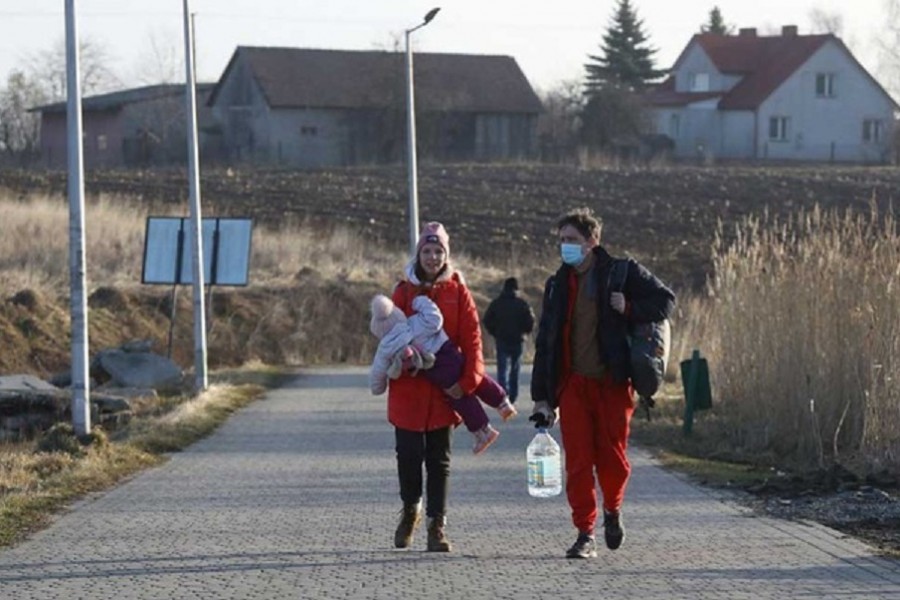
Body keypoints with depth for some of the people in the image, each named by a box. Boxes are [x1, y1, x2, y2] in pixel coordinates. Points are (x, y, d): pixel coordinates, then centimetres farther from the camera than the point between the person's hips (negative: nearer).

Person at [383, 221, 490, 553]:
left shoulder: (458, 292, 1)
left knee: (439, 460, 3)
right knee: (409, 456, 2)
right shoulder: (404, 291, 3)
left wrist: (466, 381, -14)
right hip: (409, 388, 0)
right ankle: (410, 510, 26)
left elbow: (472, 339, -4)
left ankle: (437, 525, 7)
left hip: (445, 390, 0)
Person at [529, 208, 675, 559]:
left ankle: (612, 510, 30)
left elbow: (666, 301, 2)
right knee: (578, 461, -4)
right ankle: (585, 534, 2)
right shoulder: (558, 285, 12)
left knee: (612, 458, 0)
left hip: (612, 384, -3)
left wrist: (628, 309, -15)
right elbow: (545, 343, 14)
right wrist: (542, 396, 10)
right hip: (573, 385, 3)